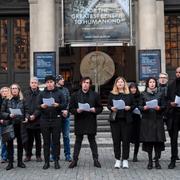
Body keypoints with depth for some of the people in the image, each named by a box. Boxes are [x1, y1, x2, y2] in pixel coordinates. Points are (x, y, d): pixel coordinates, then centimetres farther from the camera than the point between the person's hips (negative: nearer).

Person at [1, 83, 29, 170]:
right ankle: (10, 162, 10)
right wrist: (9, 115, -14)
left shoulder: (22, 100, 7)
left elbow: (26, 110, 9)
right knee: (10, 143, 2)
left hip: (20, 124, 1)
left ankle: (20, 161, 18)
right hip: (10, 124, -1)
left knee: (20, 143, 6)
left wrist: (26, 117, -9)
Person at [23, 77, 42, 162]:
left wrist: (34, 115, -15)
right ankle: (28, 155, 18)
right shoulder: (25, 93, 7)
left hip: (37, 119, -2)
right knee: (28, 139, 7)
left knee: (38, 138, 7)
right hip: (27, 120, 2)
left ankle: (38, 155, 16)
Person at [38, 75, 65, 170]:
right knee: (46, 142, 5)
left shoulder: (59, 93, 5)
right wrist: (41, 106, -15)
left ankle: (56, 161, 11)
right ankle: (46, 161, 12)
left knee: (56, 141, 3)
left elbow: (64, 105, 0)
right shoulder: (42, 94, 9)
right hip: (45, 120, 1)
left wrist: (58, 105, -19)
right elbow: (37, 106, 6)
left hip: (56, 120, -1)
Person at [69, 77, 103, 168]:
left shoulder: (95, 95, 7)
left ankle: (96, 160, 14)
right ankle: (75, 160, 13)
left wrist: (95, 110, -12)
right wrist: (77, 110, -15)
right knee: (78, 141, 6)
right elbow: (71, 108, 4)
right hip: (79, 122, 0)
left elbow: (100, 108, 8)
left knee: (92, 141, 7)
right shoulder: (75, 95, 6)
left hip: (91, 122, 0)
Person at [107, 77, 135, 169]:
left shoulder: (129, 94, 8)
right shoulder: (112, 94, 8)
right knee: (116, 140, 2)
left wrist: (129, 107, -11)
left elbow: (133, 105, 9)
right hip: (115, 119, 0)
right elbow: (108, 105, 7)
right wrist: (112, 108, -13)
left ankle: (125, 160, 10)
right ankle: (117, 160, 11)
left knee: (126, 140, 0)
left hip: (126, 119, 0)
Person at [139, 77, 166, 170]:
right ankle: (150, 161, 11)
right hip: (147, 120, 0)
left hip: (157, 120, 1)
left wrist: (159, 108, -14)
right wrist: (144, 108, -15)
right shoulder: (143, 94, 7)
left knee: (158, 140, -2)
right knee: (148, 140, 0)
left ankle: (157, 161, 8)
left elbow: (164, 106, 6)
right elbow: (140, 106, 5)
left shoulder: (160, 94, 8)